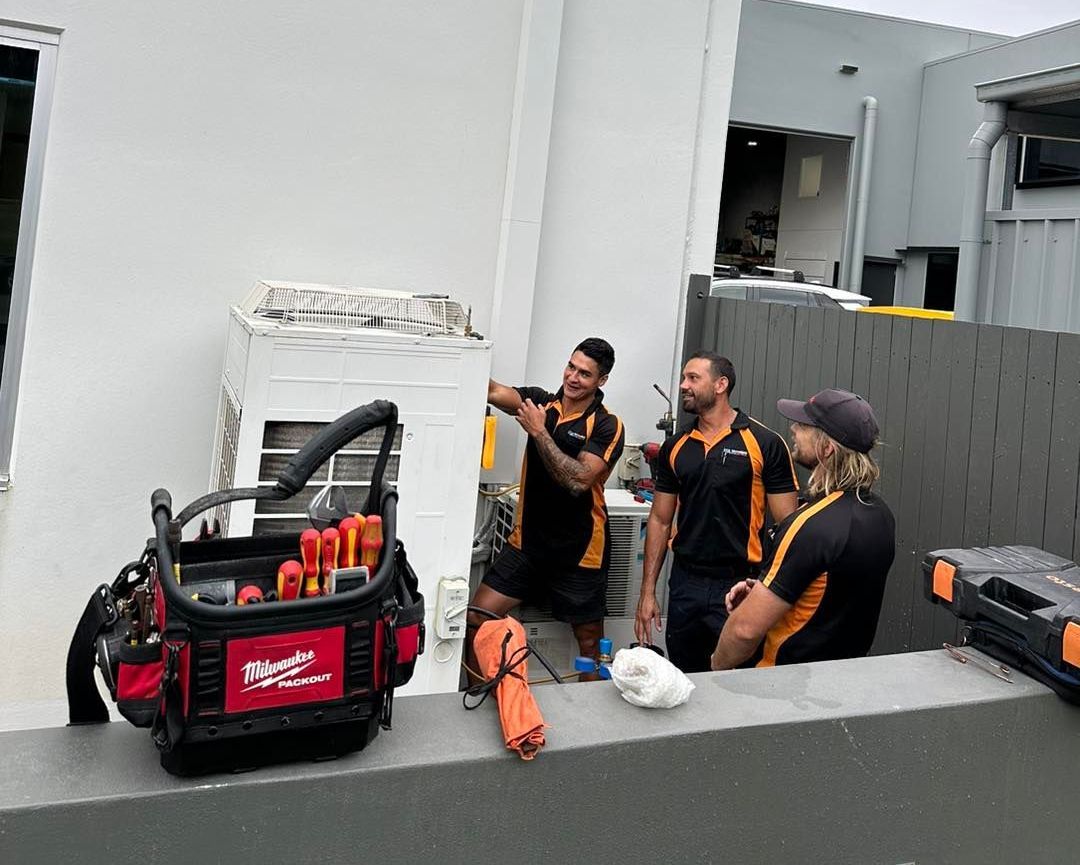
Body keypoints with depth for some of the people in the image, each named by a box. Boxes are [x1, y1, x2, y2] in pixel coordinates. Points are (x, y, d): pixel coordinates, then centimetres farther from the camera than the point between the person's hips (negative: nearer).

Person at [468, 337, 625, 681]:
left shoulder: (606, 426, -10)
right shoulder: (540, 402, 1)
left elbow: (578, 480, -23)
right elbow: (495, 392, -17)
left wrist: (539, 432, -22)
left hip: (579, 552, -3)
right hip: (527, 542, 4)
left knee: (590, 643, 9)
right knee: (476, 621, -2)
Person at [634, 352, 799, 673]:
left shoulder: (765, 444, -7)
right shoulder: (675, 447, 7)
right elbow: (660, 521, 11)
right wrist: (647, 593, 7)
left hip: (739, 586, -4)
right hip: (684, 583, 4)